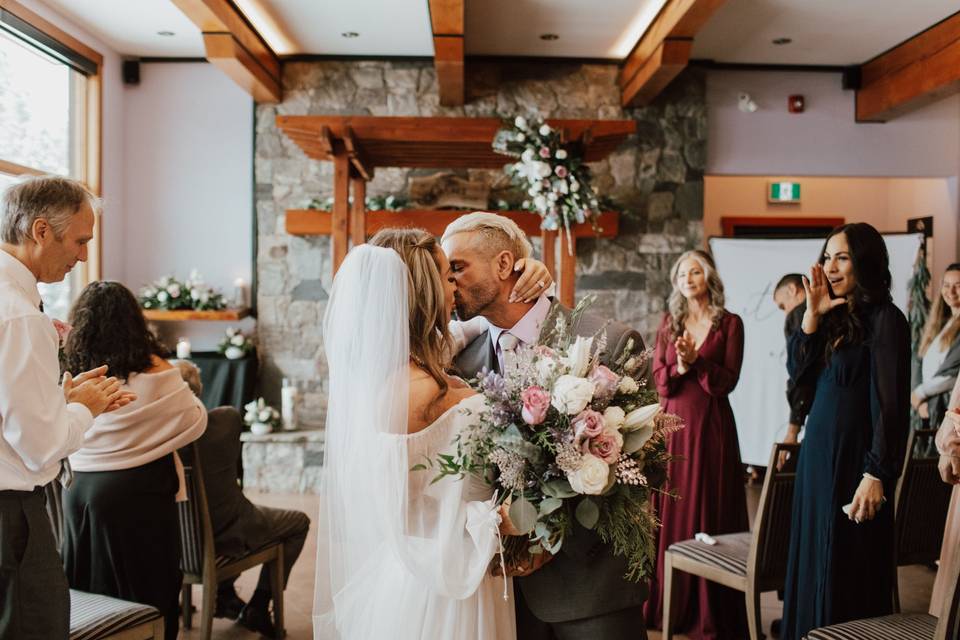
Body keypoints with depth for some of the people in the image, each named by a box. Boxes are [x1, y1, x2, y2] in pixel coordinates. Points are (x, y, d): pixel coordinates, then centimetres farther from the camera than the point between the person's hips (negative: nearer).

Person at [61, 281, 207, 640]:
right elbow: (196, 422, -4)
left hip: (79, 492, 4)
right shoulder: (152, 370, -11)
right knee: (147, 595, 10)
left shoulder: (70, 371, 0)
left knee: (89, 597, 17)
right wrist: (181, 387, 14)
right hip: (139, 495, -4)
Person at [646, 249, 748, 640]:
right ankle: (667, 604, 15)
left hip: (711, 425, -3)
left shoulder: (729, 323, 0)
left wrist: (696, 360, -19)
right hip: (673, 422, 3)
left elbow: (727, 380, -7)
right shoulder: (669, 322, 9)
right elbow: (659, 380, 3)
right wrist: (679, 365, -16)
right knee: (670, 511, 4)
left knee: (710, 510, 1)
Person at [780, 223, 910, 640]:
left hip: (853, 459, -8)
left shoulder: (884, 319, -11)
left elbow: (890, 404, -16)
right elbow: (796, 368, 3)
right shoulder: (835, 319, 11)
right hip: (817, 454, 8)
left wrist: (877, 475, -20)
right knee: (813, 566, 15)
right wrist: (812, 314, -7)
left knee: (847, 572, 2)